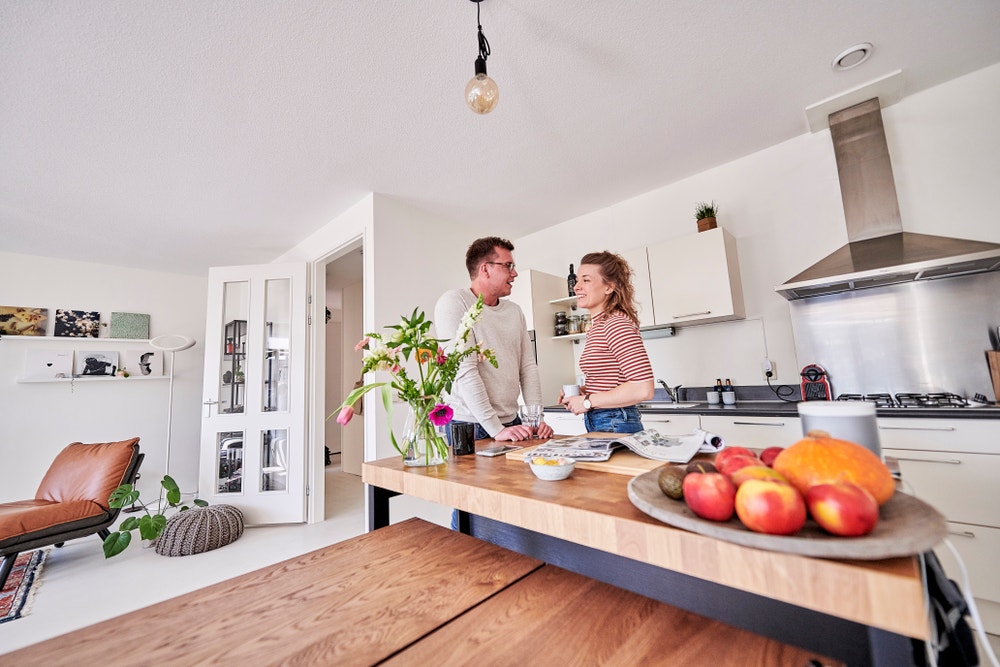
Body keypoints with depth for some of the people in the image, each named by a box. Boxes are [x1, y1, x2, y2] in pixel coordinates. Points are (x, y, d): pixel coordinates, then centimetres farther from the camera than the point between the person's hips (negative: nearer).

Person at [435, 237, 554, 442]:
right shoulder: (453, 302, -11)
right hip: (468, 426, -5)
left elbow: (528, 367, 8)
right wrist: (496, 429, -20)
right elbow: (464, 371, -18)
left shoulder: (515, 311, 10)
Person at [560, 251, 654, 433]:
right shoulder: (598, 324, 8)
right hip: (597, 424, 8)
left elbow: (643, 389, -26)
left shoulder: (617, 324, -18)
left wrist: (588, 402, -18)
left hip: (615, 426, -8)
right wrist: (583, 391, 1)